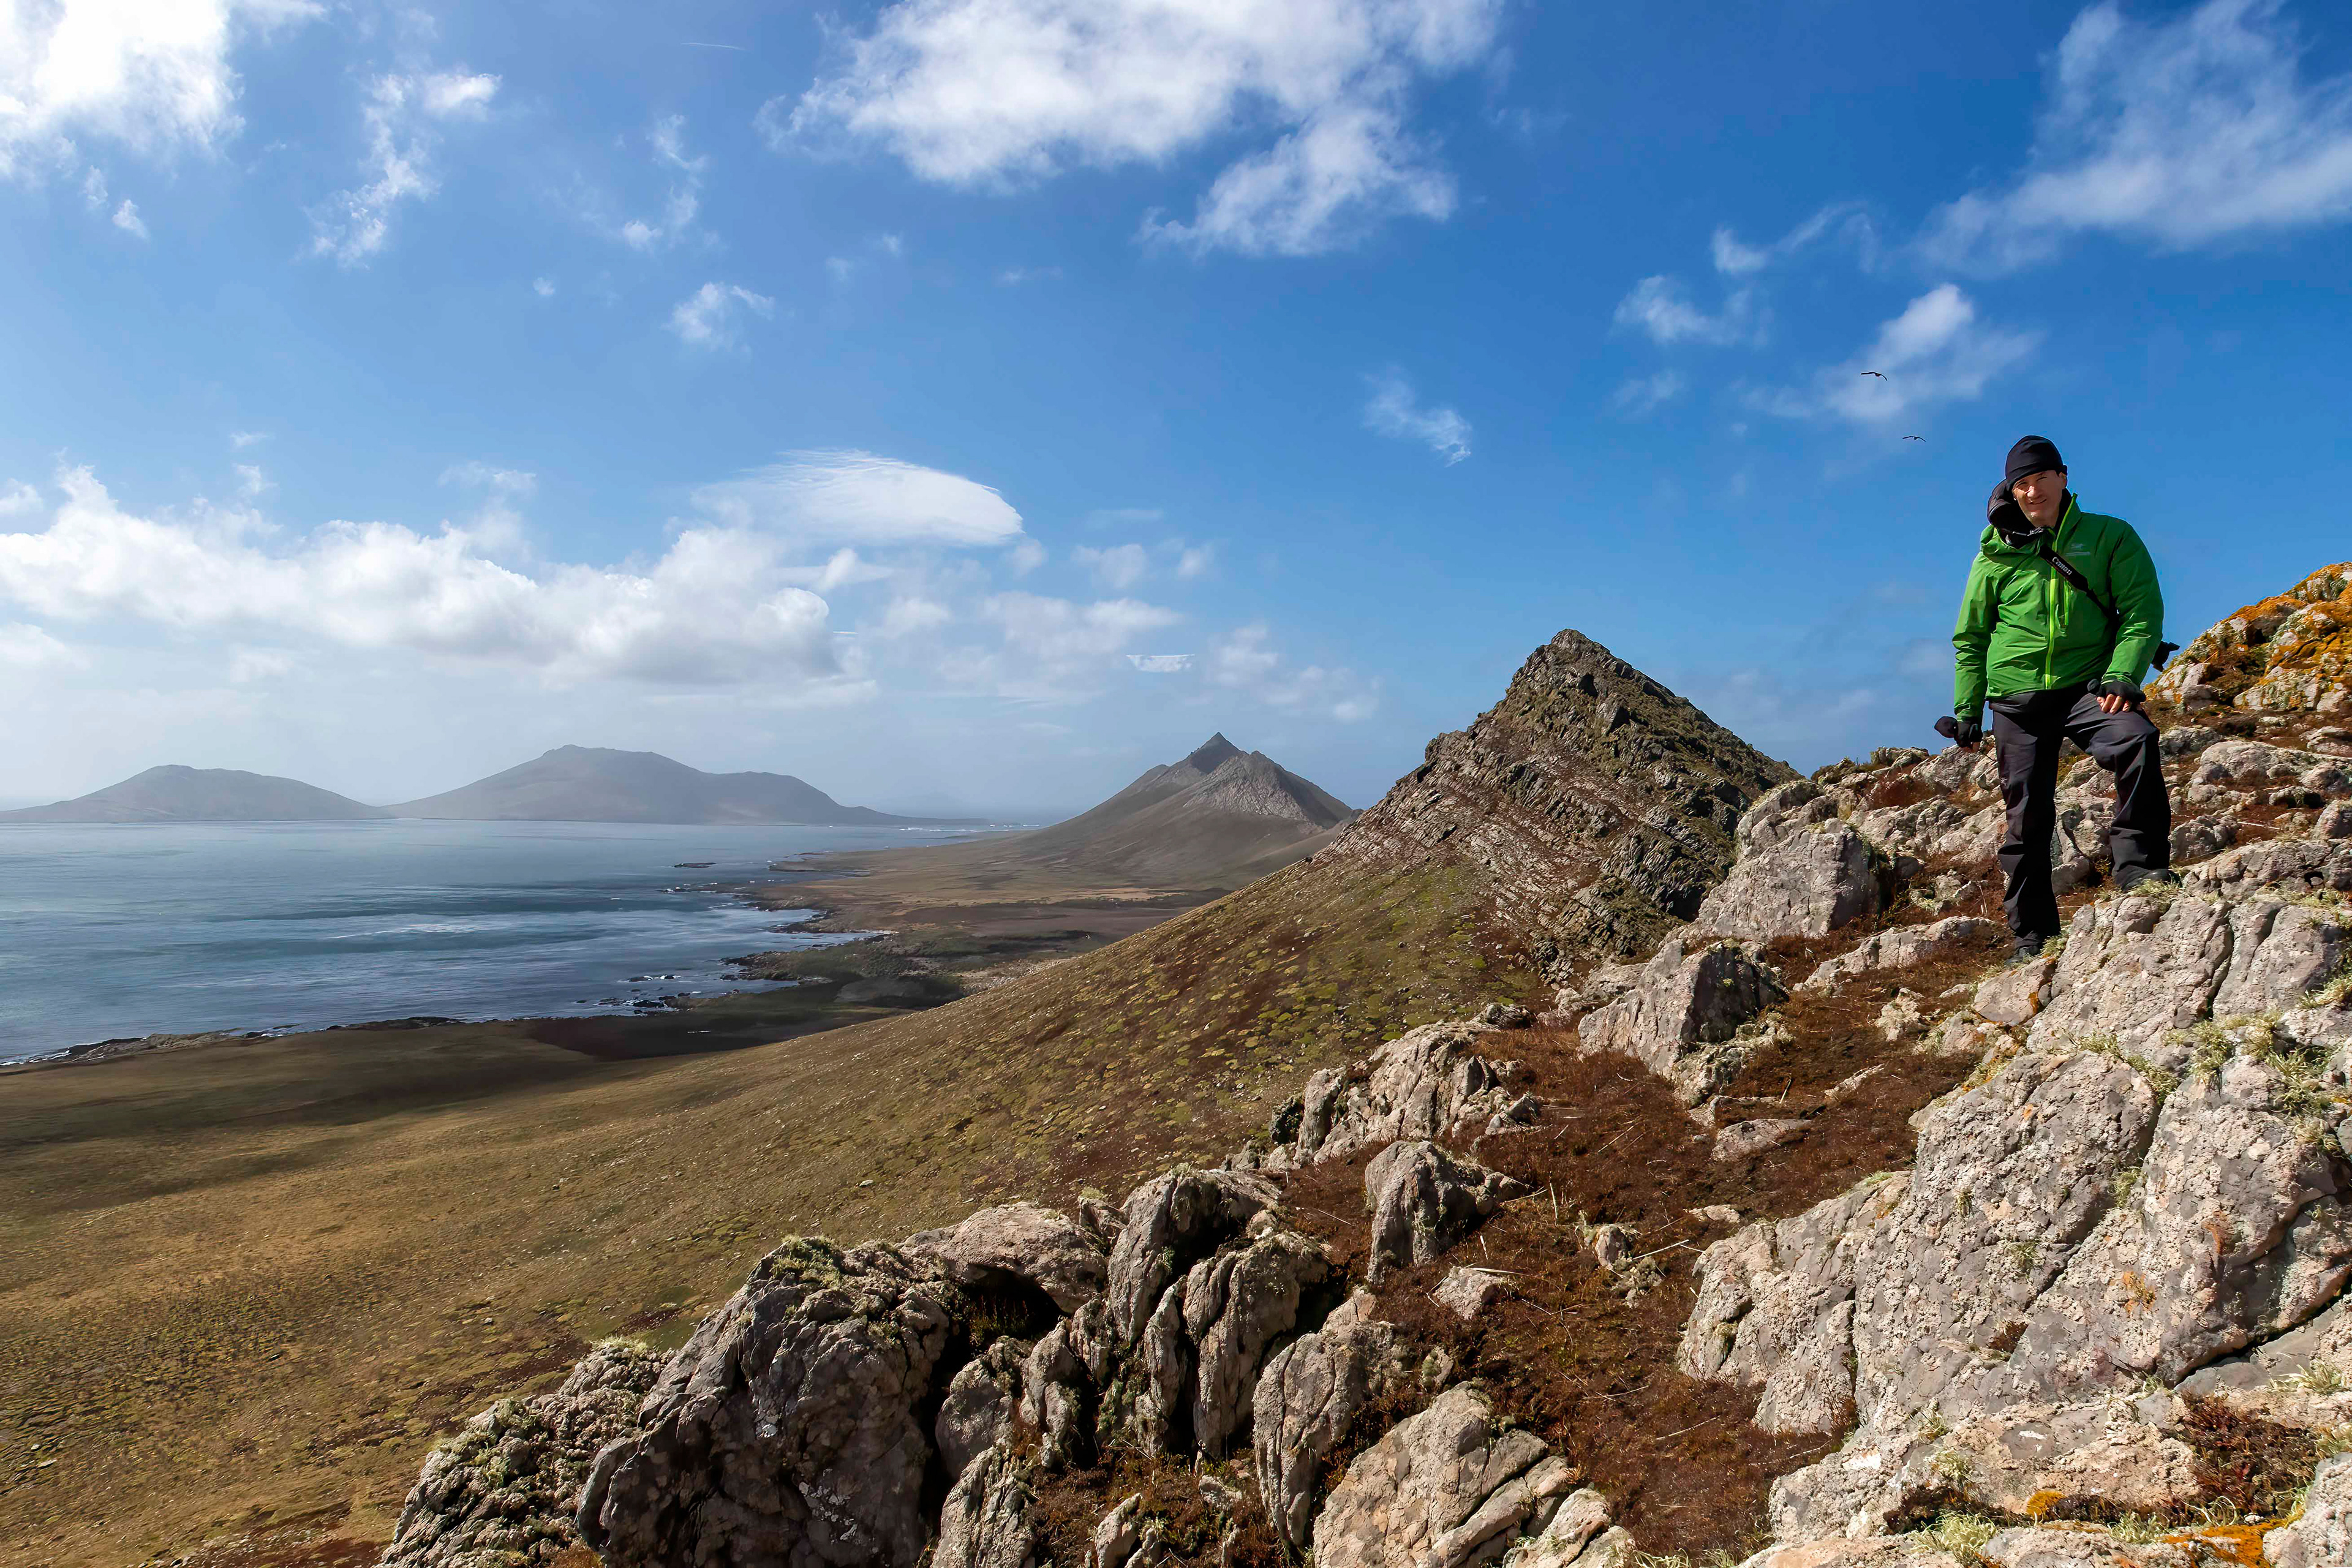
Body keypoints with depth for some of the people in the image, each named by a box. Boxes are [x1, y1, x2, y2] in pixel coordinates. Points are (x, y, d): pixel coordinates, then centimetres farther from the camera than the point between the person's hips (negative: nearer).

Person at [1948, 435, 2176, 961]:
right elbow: (1970, 638, 14)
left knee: (2137, 739, -33)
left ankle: (2139, 865, -22)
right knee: (2027, 817, 2)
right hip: (2016, 699, 1)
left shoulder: (2110, 538, 3)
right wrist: (1966, 709, 10)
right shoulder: (1997, 556, 8)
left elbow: (2143, 613, -3)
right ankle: (2033, 935, 11)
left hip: (2087, 687, -1)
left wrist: (2122, 677, -18)